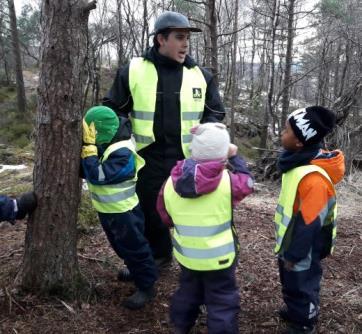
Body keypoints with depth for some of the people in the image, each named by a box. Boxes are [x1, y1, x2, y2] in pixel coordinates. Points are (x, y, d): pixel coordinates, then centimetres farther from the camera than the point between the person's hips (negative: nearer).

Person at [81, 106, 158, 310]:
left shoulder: (122, 153, -28)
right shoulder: (104, 145, 0)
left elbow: (97, 176, -32)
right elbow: (86, 172, 4)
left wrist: (88, 148, -29)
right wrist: (88, 146, -9)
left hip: (123, 212, -10)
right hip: (108, 210, 10)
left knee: (135, 249, 3)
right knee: (122, 247, 26)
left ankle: (147, 287, 17)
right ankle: (135, 271, 47)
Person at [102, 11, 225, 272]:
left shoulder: (201, 75, 2)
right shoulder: (133, 71, -2)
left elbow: (216, 113, 12)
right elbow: (113, 110, 9)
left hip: (188, 161, 0)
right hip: (148, 160, 1)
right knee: (150, 212, 16)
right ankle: (158, 256, 40)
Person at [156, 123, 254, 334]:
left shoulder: (171, 182, -10)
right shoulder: (227, 181, -22)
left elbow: (166, 217, 2)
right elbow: (245, 182, 0)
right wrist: (234, 158, 8)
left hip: (185, 254, 5)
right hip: (219, 257, -5)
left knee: (188, 292, 29)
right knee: (223, 302, 14)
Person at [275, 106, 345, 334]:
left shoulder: (313, 178, -34)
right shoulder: (302, 161, -3)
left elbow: (308, 224, -28)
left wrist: (293, 255, -17)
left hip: (304, 249, -9)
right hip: (292, 241, 9)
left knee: (301, 286, 14)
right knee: (291, 283, 27)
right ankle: (294, 312, 50)